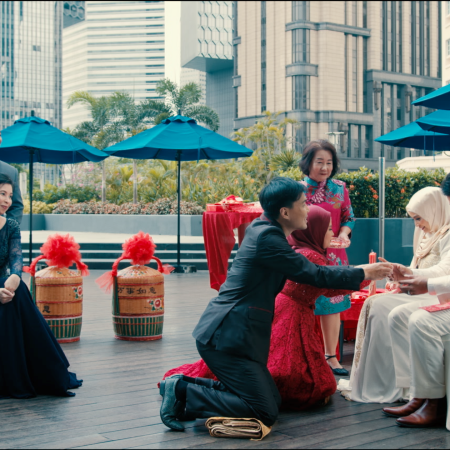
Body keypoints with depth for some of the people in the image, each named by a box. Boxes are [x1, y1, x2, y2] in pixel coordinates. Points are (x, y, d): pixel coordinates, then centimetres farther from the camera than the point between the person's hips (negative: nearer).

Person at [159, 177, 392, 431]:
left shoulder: (263, 229, 12)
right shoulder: (268, 237, -16)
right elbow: (315, 275, -13)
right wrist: (364, 274, -3)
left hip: (227, 332, 10)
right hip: (227, 337, -10)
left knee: (272, 399, 13)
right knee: (266, 413, -9)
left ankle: (183, 386, 12)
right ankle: (182, 392, -5)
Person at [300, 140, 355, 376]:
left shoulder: (339, 188, 3)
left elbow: (348, 218, 10)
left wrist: (344, 233, -10)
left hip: (332, 254, 2)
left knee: (332, 304, 8)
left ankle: (331, 356, 20)